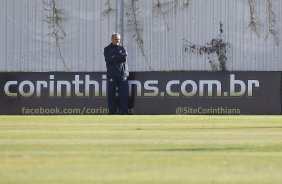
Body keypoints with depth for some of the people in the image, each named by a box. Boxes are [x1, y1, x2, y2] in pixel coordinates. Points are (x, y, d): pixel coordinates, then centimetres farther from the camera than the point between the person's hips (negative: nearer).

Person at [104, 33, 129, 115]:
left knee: (124, 94, -3)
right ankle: (112, 112, 3)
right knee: (111, 94, -1)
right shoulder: (107, 49, 11)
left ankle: (124, 112, -2)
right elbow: (108, 58, -9)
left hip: (122, 74, 1)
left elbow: (124, 56, -7)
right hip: (111, 75, -1)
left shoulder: (123, 48, 14)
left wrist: (114, 57, -10)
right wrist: (119, 57, -10)